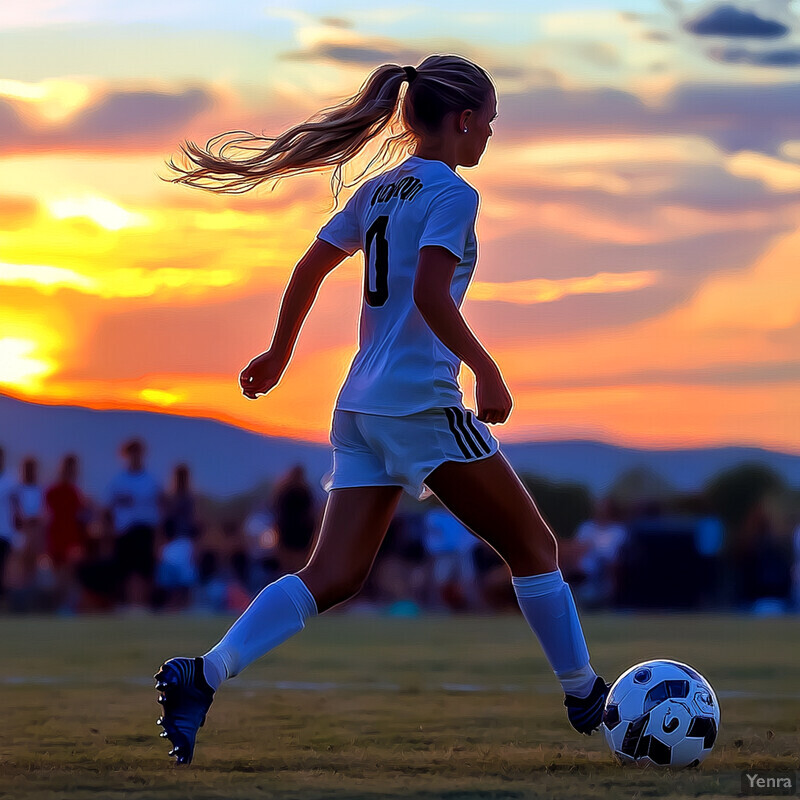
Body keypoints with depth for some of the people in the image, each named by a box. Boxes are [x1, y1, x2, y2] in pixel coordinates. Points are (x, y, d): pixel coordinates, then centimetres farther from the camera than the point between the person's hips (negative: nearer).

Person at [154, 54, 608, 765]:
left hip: (361, 408, 8)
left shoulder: (378, 191, 16)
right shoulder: (452, 193, -8)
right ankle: (585, 697, 15)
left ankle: (204, 674, -15)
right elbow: (430, 294, -21)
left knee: (334, 577, 1)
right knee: (533, 547, 7)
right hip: (423, 401, -8)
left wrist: (279, 355, 31)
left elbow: (310, 269, 21)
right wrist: (487, 372, -16)